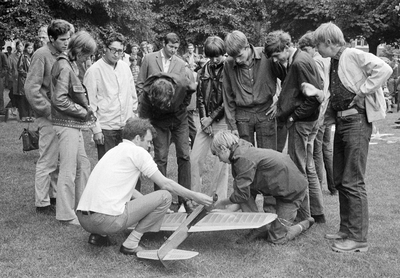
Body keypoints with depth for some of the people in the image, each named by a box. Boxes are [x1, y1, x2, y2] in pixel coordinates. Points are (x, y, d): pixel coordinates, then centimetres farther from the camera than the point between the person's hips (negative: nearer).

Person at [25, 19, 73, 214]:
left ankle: (55, 195, 27)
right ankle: (42, 203, 10)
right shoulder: (42, 55, -12)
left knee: (60, 160, 14)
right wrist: (47, 110, -15)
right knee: (47, 161, -1)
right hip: (50, 118, -7)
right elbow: (31, 88, -17)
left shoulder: (62, 56, 11)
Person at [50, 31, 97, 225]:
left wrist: (85, 109, 4)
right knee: (68, 170, -3)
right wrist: (84, 111, -13)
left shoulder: (70, 65, 14)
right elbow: (60, 100, -21)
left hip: (74, 124, 10)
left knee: (83, 165, 16)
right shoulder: (65, 67, -15)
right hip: (66, 124, -10)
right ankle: (65, 214, 6)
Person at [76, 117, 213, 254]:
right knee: (165, 196, -1)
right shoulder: (137, 151, -2)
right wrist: (194, 196, 9)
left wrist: (151, 205, 36)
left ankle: (98, 235, 17)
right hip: (107, 221, -9)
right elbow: (165, 184, -1)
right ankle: (130, 244, 0)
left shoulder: (114, 151, 22)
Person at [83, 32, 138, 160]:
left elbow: (132, 95, 16)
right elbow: (90, 104, -7)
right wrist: (96, 129, -10)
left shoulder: (125, 67, 8)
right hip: (105, 129, -5)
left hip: (126, 127, 5)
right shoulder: (94, 70, -8)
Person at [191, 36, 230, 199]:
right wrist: (203, 119, -4)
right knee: (195, 158, 3)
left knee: (221, 162, 0)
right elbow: (200, 98, 8)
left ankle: (217, 199, 11)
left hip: (222, 121, -5)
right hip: (206, 122, 5)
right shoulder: (203, 72, 10)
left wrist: (211, 118, -9)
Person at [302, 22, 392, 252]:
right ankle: (346, 229, 26)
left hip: (357, 120, -10)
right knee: (340, 180, 14)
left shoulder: (354, 56, -11)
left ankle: (358, 238, 1)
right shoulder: (334, 62, 16)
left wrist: (362, 92, -18)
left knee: (353, 182, -7)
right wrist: (316, 92, 8)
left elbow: (384, 69, -23)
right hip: (341, 121, 10)